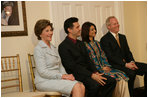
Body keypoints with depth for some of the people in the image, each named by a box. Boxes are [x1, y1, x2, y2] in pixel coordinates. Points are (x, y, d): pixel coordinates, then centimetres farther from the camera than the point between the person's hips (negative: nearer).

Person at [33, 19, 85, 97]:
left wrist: (66, 75, -3)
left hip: (56, 78, 7)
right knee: (76, 86, -27)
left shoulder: (53, 48, 19)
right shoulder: (38, 49, -7)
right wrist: (62, 76, -18)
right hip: (44, 81, -7)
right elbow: (43, 72, -15)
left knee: (81, 86, -19)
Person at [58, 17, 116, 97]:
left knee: (111, 81, -8)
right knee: (95, 85, -33)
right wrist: (92, 75, -20)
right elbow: (73, 67, -16)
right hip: (76, 75, -8)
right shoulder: (63, 46, -8)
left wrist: (95, 72, -2)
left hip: (87, 72, 8)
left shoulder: (80, 43, 19)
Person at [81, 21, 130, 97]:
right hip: (96, 70, -7)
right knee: (115, 78, -26)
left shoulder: (97, 43, 20)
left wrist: (107, 66, -1)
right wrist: (101, 68, -11)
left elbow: (103, 56, 17)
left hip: (104, 67, 7)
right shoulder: (84, 45, -5)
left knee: (122, 75, -16)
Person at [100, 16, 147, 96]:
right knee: (131, 72, -33)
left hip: (126, 62, 7)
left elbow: (128, 52, 15)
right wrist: (125, 64, -20)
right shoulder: (104, 39, -5)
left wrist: (132, 62, -6)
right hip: (115, 65, -7)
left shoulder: (122, 37, 19)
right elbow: (110, 57, -13)